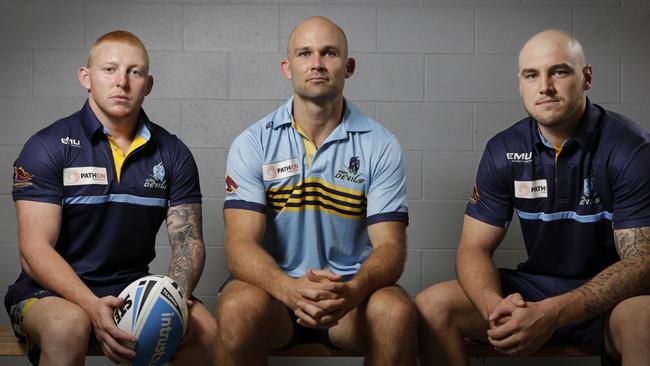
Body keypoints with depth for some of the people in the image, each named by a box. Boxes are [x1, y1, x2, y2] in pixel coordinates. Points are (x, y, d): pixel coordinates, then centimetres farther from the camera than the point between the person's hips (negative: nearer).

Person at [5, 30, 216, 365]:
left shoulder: (173, 154, 6)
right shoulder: (47, 147, -6)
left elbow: (188, 239, 3)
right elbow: (35, 250, -12)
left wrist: (179, 298, -20)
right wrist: (93, 307, -29)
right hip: (50, 291, -3)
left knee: (204, 331, -24)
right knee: (69, 326, -37)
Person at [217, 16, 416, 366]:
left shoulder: (380, 146, 1)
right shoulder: (252, 143, -1)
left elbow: (389, 245, -6)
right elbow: (240, 243, -10)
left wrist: (353, 291, -29)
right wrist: (290, 288, -31)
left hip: (351, 291, 1)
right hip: (274, 288, 0)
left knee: (397, 311, -30)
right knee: (239, 308, -32)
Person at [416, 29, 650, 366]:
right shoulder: (503, 150, -1)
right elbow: (474, 249, -3)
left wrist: (552, 314, -35)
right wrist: (494, 305, -27)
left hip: (609, 295, -3)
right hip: (537, 286, 4)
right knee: (432, 306, -18)